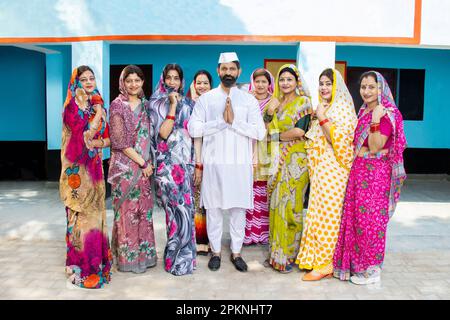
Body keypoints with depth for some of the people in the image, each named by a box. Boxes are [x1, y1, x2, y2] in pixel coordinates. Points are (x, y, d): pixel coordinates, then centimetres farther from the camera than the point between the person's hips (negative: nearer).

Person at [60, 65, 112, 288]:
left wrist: (97, 143, -11)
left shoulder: (97, 104, 13)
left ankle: (96, 258, 21)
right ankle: (81, 264, 7)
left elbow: (108, 137, 9)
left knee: (94, 210, 10)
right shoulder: (73, 105, -7)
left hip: (94, 166, 6)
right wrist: (98, 113, -10)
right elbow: (85, 134, -18)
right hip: (78, 167, -6)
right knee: (82, 213, -3)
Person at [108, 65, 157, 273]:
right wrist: (142, 162, -12)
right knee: (127, 210, 1)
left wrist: (148, 162, 4)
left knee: (144, 209, 10)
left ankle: (143, 253, 23)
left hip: (145, 165, 6)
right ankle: (127, 257, 14)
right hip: (125, 165, -6)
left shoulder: (144, 104, 12)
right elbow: (120, 141, -13)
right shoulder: (117, 105, -6)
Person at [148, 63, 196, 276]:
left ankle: (178, 255, 19)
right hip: (167, 163, -4)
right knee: (179, 208, -8)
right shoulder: (156, 104, 2)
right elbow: (163, 133, -12)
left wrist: (197, 164, 5)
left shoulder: (189, 104, 13)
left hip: (186, 162, 4)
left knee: (185, 208, 3)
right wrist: (173, 105, -11)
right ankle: (179, 259, 8)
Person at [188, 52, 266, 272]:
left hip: (240, 163, 1)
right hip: (214, 163, 0)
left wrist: (234, 121, -14)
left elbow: (260, 132, -5)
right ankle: (215, 251, 24)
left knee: (238, 209, 7)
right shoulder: (206, 99, 4)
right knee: (213, 209, 7)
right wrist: (221, 121, -13)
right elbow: (193, 129, -7)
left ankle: (236, 252, 23)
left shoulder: (249, 100, 5)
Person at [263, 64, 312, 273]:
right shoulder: (276, 102, 17)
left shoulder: (303, 102, -2)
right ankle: (275, 252, 16)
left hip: (295, 160, -6)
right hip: (278, 160, 6)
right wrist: (270, 112, -5)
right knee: (276, 204, 7)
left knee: (290, 205, -4)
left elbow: (300, 131, -15)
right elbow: (268, 129, 10)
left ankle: (289, 254, 6)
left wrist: (277, 135, -4)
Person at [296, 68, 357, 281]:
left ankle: (324, 263, 3)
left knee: (327, 214, -5)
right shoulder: (323, 108, 17)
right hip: (320, 169, 8)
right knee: (319, 213, 10)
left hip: (332, 169, -8)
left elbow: (339, 139, -19)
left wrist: (322, 118, -16)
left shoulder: (342, 108, -8)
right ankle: (319, 259, 19)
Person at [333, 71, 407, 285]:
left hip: (375, 173, -8)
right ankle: (357, 264, 24)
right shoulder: (363, 112, 13)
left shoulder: (386, 114, -11)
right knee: (356, 216, 11)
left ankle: (371, 269, 13)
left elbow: (375, 148, -20)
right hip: (359, 171, 8)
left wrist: (375, 121, -27)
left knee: (370, 218, -1)